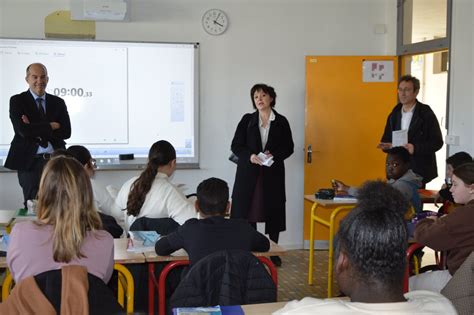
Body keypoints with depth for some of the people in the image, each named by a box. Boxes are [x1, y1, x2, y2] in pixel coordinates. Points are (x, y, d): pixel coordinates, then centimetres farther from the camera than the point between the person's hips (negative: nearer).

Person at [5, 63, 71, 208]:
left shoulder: (58, 102, 12)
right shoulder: (17, 101, 2)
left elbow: (66, 132, 0)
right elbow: (23, 130, -13)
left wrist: (36, 129, -9)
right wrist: (51, 126, -9)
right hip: (30, 162, -3)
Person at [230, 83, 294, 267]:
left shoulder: (281, 122, 6)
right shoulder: (247, 120, 6)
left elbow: (289, 147, 6)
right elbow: (236, 146, 3)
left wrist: (274, 155, -13)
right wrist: (249, 156, -15)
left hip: (273, 173, 0)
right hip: (249, 173, 0)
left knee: (273, 213, 3)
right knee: (247, 212, -2)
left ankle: (273, 253, 15)